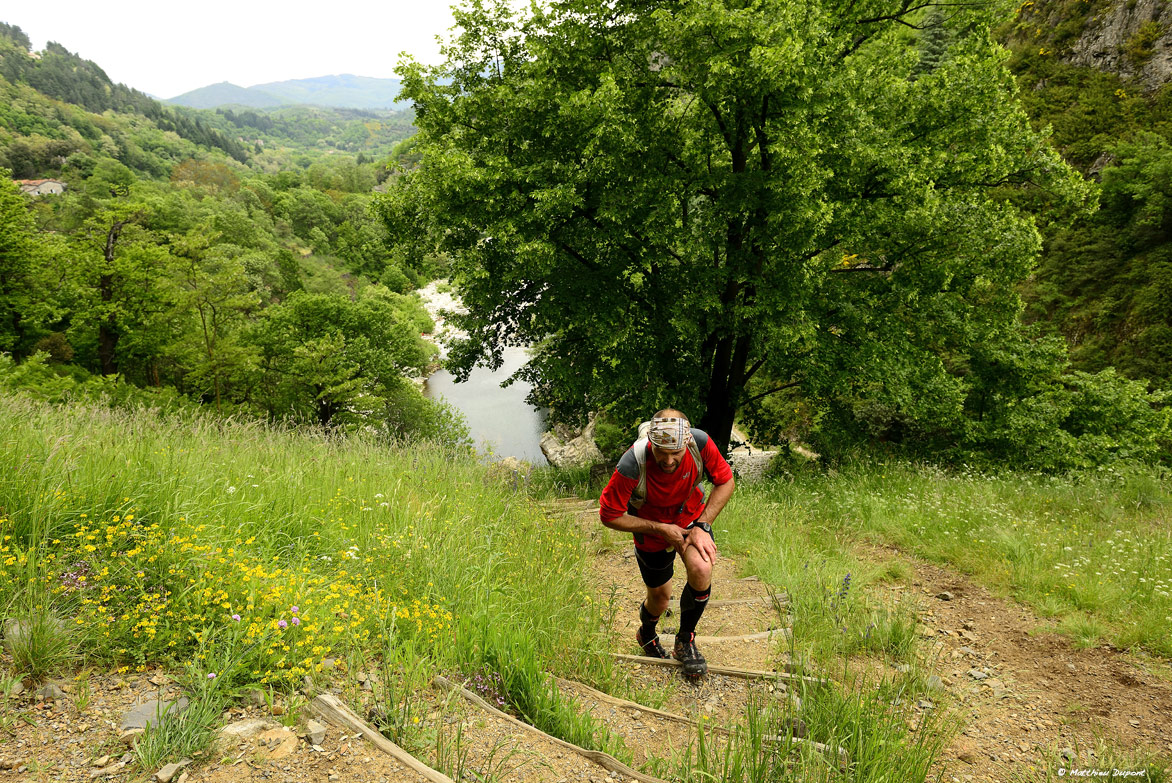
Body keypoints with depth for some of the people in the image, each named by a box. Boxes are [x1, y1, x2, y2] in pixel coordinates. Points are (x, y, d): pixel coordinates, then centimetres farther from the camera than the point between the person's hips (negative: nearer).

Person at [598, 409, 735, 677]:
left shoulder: (700, 442, -30)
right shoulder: (632, 465, -37)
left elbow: (726, 481, -12)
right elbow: (609, 515, -24)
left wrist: (702, 525, -18)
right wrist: (662, 529, -22)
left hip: (691, 515, 2)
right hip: (651, 525, -2)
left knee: (701, 569, -24)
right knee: (660, 597, 10)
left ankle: (685, 641, 2)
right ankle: (646, 635, 47)